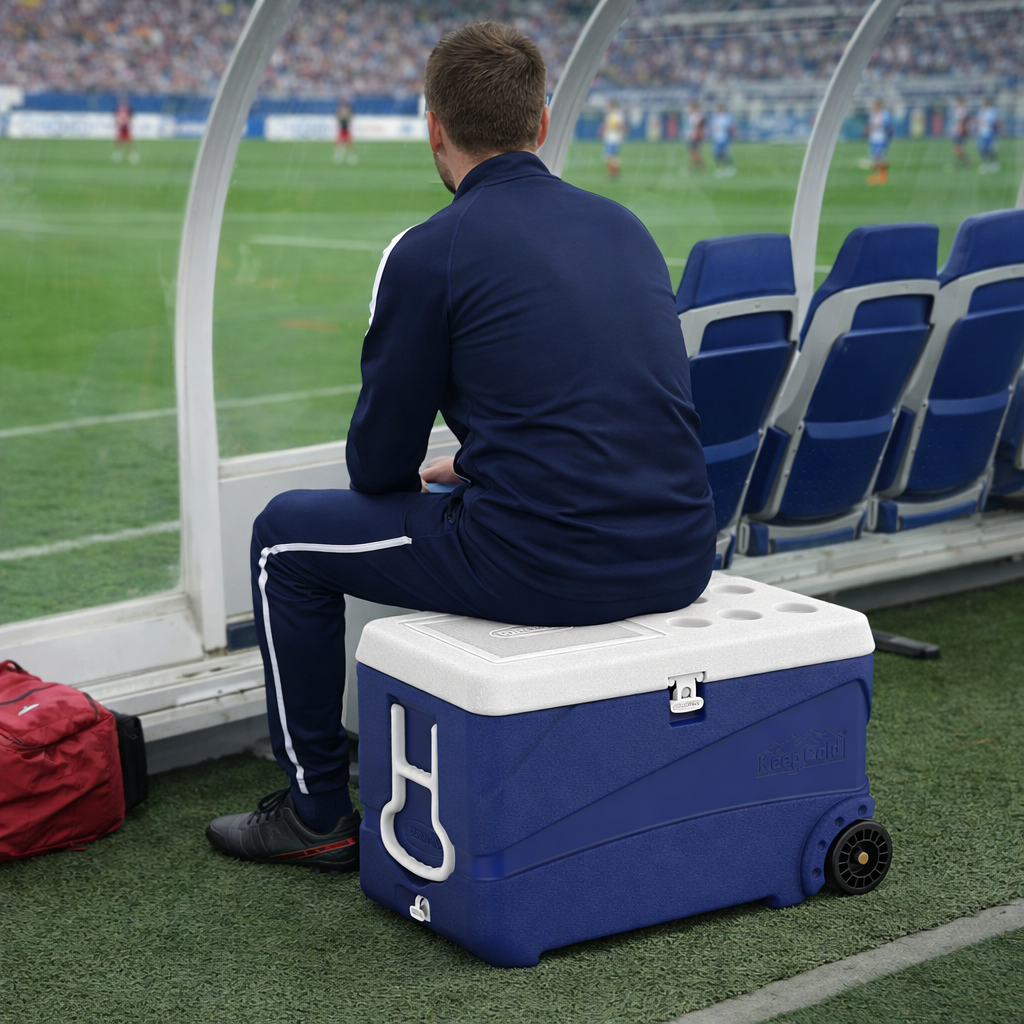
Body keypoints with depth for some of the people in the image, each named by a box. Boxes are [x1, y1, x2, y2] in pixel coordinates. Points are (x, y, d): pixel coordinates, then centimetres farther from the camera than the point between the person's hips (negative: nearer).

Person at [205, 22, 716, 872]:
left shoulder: (430, 253, -6)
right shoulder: (624, 226, 13)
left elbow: (379, 466, 1)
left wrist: (420, 481, 25)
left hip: (543, 567, -7)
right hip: (679, 561, 7)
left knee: (287, 535, 16)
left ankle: (318, 814, 24)